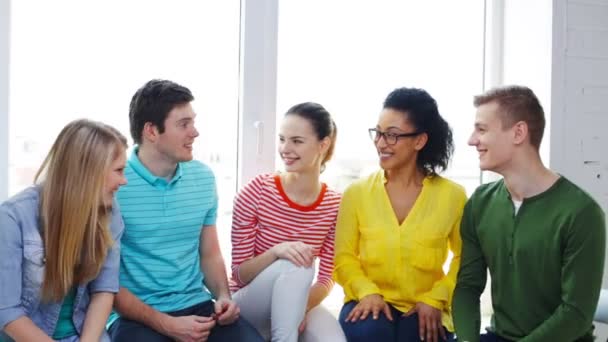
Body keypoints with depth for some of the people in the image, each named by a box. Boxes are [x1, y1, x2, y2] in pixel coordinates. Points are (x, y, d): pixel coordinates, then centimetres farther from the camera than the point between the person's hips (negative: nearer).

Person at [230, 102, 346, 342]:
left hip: (298, 303, 2)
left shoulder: (335, 205, -6)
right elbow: (240, 273, -11)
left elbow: (327, 277, 0)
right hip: (249, 305, -1)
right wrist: (275, 251, -31)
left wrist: (302, 310, -21)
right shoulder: (257, 191, -14)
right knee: (296, 267, -33)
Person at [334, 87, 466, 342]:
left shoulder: (452, 195, 0)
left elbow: (464, 257, 7)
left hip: (425, 310, 1)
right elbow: (344, 257, 1)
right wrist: (367, 292, -16)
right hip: (372, 302, 0)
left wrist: (436, 297, -7)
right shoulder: (356, 193, 2)